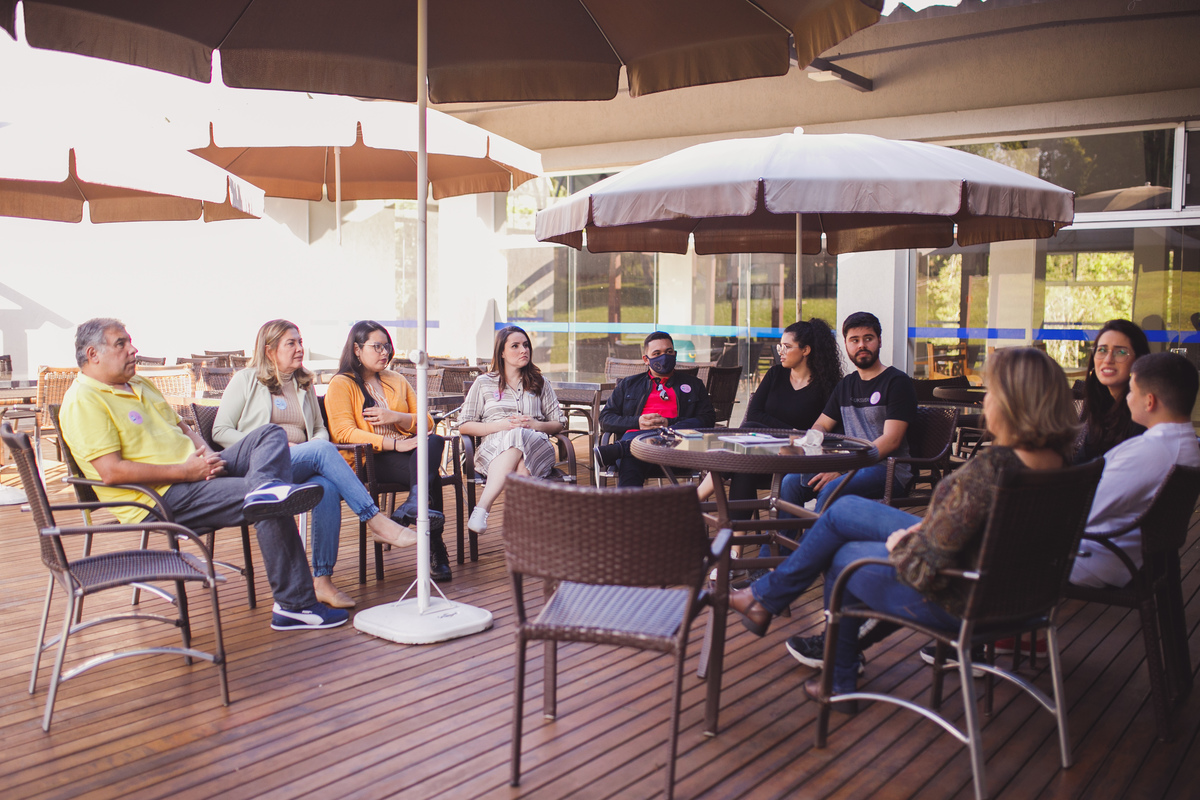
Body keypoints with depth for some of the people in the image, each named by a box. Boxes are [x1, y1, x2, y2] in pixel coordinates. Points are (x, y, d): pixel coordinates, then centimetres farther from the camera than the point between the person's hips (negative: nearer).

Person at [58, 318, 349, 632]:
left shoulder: (140, 384, 20)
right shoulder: (83, 401, -11)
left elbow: (182, 427, 27)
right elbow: (111, 471, -22)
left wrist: (204, 451, 2)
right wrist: (186, 471, -20)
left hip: (195, 471, 10)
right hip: (161, 498, -10)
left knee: (271, 434, -8)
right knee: (273, 509, -22)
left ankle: (266, 487, -36)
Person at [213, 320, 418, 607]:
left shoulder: (304, 384, 25)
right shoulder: (245, 381, 10)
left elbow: (320, 429, 27)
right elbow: (220, 432, 4)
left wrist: (316, 446, 1)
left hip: (304, 466, 4)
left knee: (328, 488, -34)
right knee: (323, 451, -34)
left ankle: (322, 580, -35)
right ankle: (376, 521, -37)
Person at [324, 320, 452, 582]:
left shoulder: (397, 380, 26)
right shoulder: (341, 384, 6)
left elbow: (426, 422, 19)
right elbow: (344, 433, -10)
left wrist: (397, 417, -4)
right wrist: (394, 444, -22)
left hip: (407, 452, 5)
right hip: (365, 460, -5)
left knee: (434, 441, -34)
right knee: (430, 475, -34)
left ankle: (415, 503, -52)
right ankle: (435, 549, -40)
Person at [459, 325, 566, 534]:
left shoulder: (541, 384, 25)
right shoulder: (484, 383, 19)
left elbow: (559, 423, 19)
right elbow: (464, 425, 11)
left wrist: (535, 425, -4)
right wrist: (500, 425, -6)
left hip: (535, 444, 1)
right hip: (493, 448, -1)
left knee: (519, 438, -38)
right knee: (514, 437, -40)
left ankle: (482, 508, -49)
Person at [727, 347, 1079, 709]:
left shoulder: (986, 471, -34)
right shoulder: (1057, 460, -7)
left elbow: (923, 568, -30)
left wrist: (899, 545, -9)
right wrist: (927, 527, 3)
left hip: (957, 602, -8)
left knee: (843, 557, 19)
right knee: (842, 511, 16)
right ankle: (765, 596, 32)